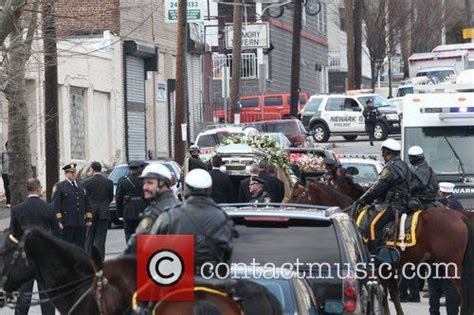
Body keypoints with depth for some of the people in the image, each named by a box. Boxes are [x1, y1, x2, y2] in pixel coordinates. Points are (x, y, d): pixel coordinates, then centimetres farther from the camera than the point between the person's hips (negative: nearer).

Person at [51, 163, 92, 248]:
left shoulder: (81, 186, 19)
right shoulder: (59, 187, 0)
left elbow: (86, 204, 21)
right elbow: (55, 205, -6)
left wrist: (89, 219, 12)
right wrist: (58, 221, -15)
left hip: (80, 223, 5)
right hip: (66, 224, -5)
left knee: (80, 247, 5)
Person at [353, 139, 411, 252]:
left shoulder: (390, 168, -15)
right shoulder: (403, 166, 17)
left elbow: (377, 188, -14)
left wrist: (361, 200, -3)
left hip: (393, 205, -11)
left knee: (374, 225, -19)